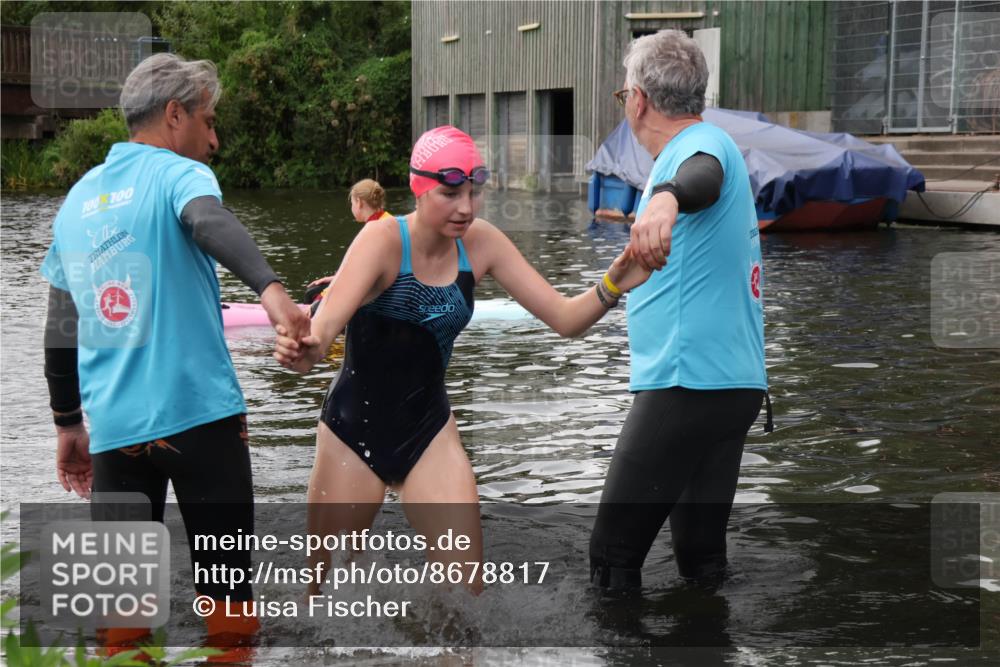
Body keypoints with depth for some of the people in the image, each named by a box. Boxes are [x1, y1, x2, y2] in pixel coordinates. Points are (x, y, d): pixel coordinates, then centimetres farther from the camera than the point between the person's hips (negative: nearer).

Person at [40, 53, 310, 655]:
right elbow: (208, 221, -27)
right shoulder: (177, 173, -2)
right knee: (227, 580, 5)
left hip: (112, 426, 5)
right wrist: (270, 289, -43)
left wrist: (68, 423, 26)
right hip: (200, 412, -5)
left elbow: (60, 332, 18)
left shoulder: (78, 198, 16)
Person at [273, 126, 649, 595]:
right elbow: (329, 319, -34)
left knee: (467, 589, -4)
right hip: (354, 430, -3)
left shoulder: (480, 244, -6)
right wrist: (305, 351, -58)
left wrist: (611, 288, -25)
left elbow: (565, 318, -5)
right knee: (323, 591, 7)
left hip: (429, 432, 3)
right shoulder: (383, 240, -19)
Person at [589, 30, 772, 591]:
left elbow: (702, 174, -37)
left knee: (614, 554, -5)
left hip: (686, 385, -10)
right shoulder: (711, 145, 19)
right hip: (736, 382, 10)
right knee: (702, 555, 12)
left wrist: (667, 198, -59)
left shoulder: (704, 141, -11)